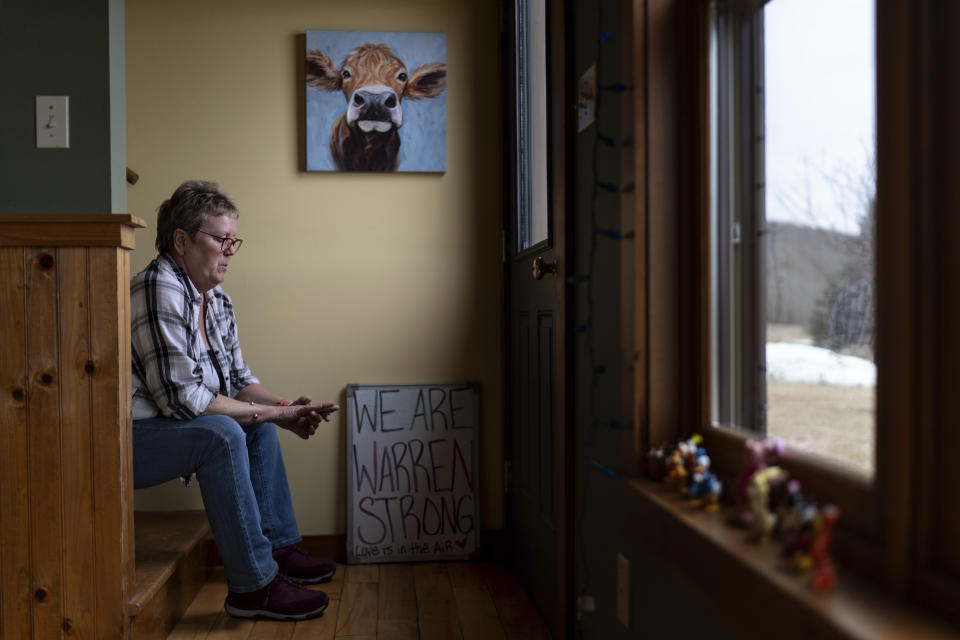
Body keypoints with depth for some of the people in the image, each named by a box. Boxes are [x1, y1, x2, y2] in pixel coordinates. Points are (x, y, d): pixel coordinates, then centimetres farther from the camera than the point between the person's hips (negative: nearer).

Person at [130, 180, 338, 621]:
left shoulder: (216, 300, 7)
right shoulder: (158, 289, -22)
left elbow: (238, 380, 14)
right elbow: (182, 397, -27)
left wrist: (285, 408, -5)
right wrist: (270, 412, -19)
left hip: (164, 426, 10)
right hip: (121, 438, -10)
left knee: (259, 427, 12)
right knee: (222, 434, -29)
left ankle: (279, 548, 19)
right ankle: (253, 586, -22)